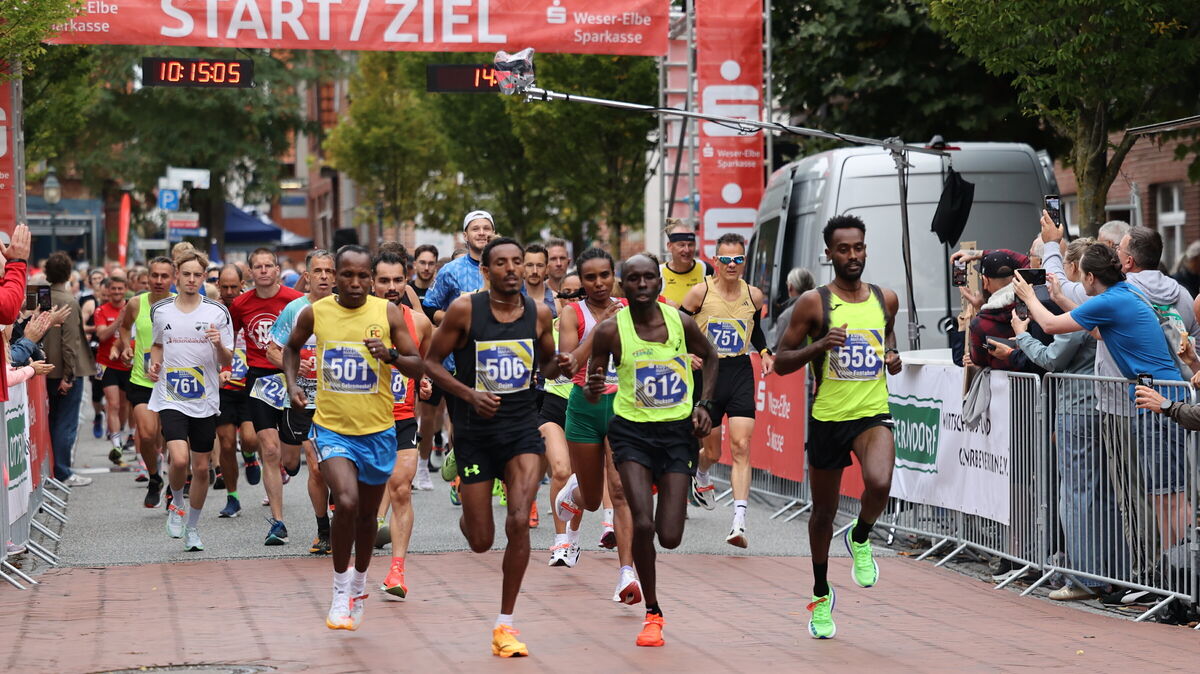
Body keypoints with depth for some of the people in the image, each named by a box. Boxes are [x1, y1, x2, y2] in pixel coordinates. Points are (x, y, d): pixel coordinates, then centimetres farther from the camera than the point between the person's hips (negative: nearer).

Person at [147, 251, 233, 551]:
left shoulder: (217, 312, -1)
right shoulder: (160, 310, 4)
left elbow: (227, 361, 3)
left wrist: (219, 345, -18)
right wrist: (154, 365, 3)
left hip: (205, 401, 0)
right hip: (170, 398, 0)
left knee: (201, 467, 6)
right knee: (179, 459, -20)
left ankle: (192, 527, 24)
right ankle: (177, 505, 10)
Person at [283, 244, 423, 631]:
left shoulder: (388, 313, -6)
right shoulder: (315, 313, -3)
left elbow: (418, 368, -5)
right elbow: (292, 347, 18)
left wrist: (391, 356, -24)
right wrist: (292, 383, 2)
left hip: (377, 430, 1)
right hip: (332, 428, -1)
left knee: (367, 513, 15)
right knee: (347, 502, -22)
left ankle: (359, 587, 39)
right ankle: (340, 591, -4)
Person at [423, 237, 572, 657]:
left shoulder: (538, 313, 0)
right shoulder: (464, 310, -9)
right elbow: (432, 362, -3)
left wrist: (561, 366, -8)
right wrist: (470, 394, -17)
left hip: (522, 429, 1)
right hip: (474, 432, -1)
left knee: (519, 523, -17)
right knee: (481, 542, 4)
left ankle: (504, 625, -4)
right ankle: (467, 519, 45)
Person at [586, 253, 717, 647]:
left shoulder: (681, 322, -5)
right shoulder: (610, 330, -10)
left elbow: (710, 357, 15)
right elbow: (592, 386, -1)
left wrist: (705, 403, 4)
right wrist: (593, 389, -25)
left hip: (677, 430, 1)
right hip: (631, 431, -1)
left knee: (670, 537, -3)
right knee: (643, 524, -19)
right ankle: (652, 613, 1)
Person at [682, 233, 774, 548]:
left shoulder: (753, 295, 3)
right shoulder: (700, 292, -7)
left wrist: (764, 352, 7)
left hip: (741, 373, 2)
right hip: (707, 372, -1)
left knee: (741, 448, -12)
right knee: (712, 452, 8)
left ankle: (739, 521, -16)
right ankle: (700, 476, 47)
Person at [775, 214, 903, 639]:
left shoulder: (886, 299, 4)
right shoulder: (813, 303, -6)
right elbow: (780, 363, -4)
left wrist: (894, 358, 4)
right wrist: (819, 346, -20)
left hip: (873, 413, 1)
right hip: (828, 417, -1)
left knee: (879, 483, -30)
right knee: (823, 512, 11)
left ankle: (860, 539, 4)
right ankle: (821, 595, 33)